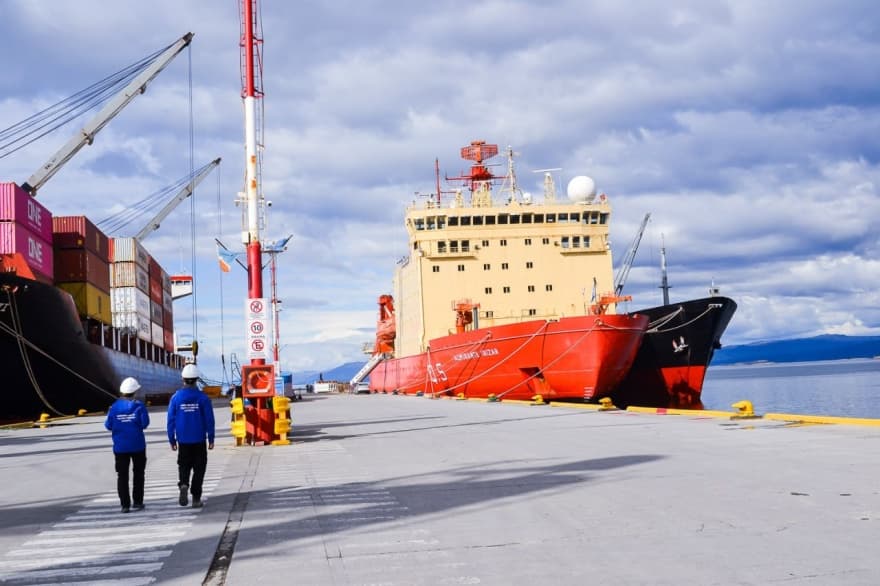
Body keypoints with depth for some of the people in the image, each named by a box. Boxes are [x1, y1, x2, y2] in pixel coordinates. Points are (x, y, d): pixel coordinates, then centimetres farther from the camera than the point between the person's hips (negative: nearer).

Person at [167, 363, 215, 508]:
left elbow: (171, 420, -1)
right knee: (199, 468, 8)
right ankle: (196, 498, 7)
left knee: (184, 465, 14)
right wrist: (211, 439, 3)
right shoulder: (203, 398, -8)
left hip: (183, 440, 1)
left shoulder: (176, 397, -5)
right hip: (199, 440, -1)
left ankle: (183, 484, -15)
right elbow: (209, 420, -6)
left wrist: (171, 439, 7)